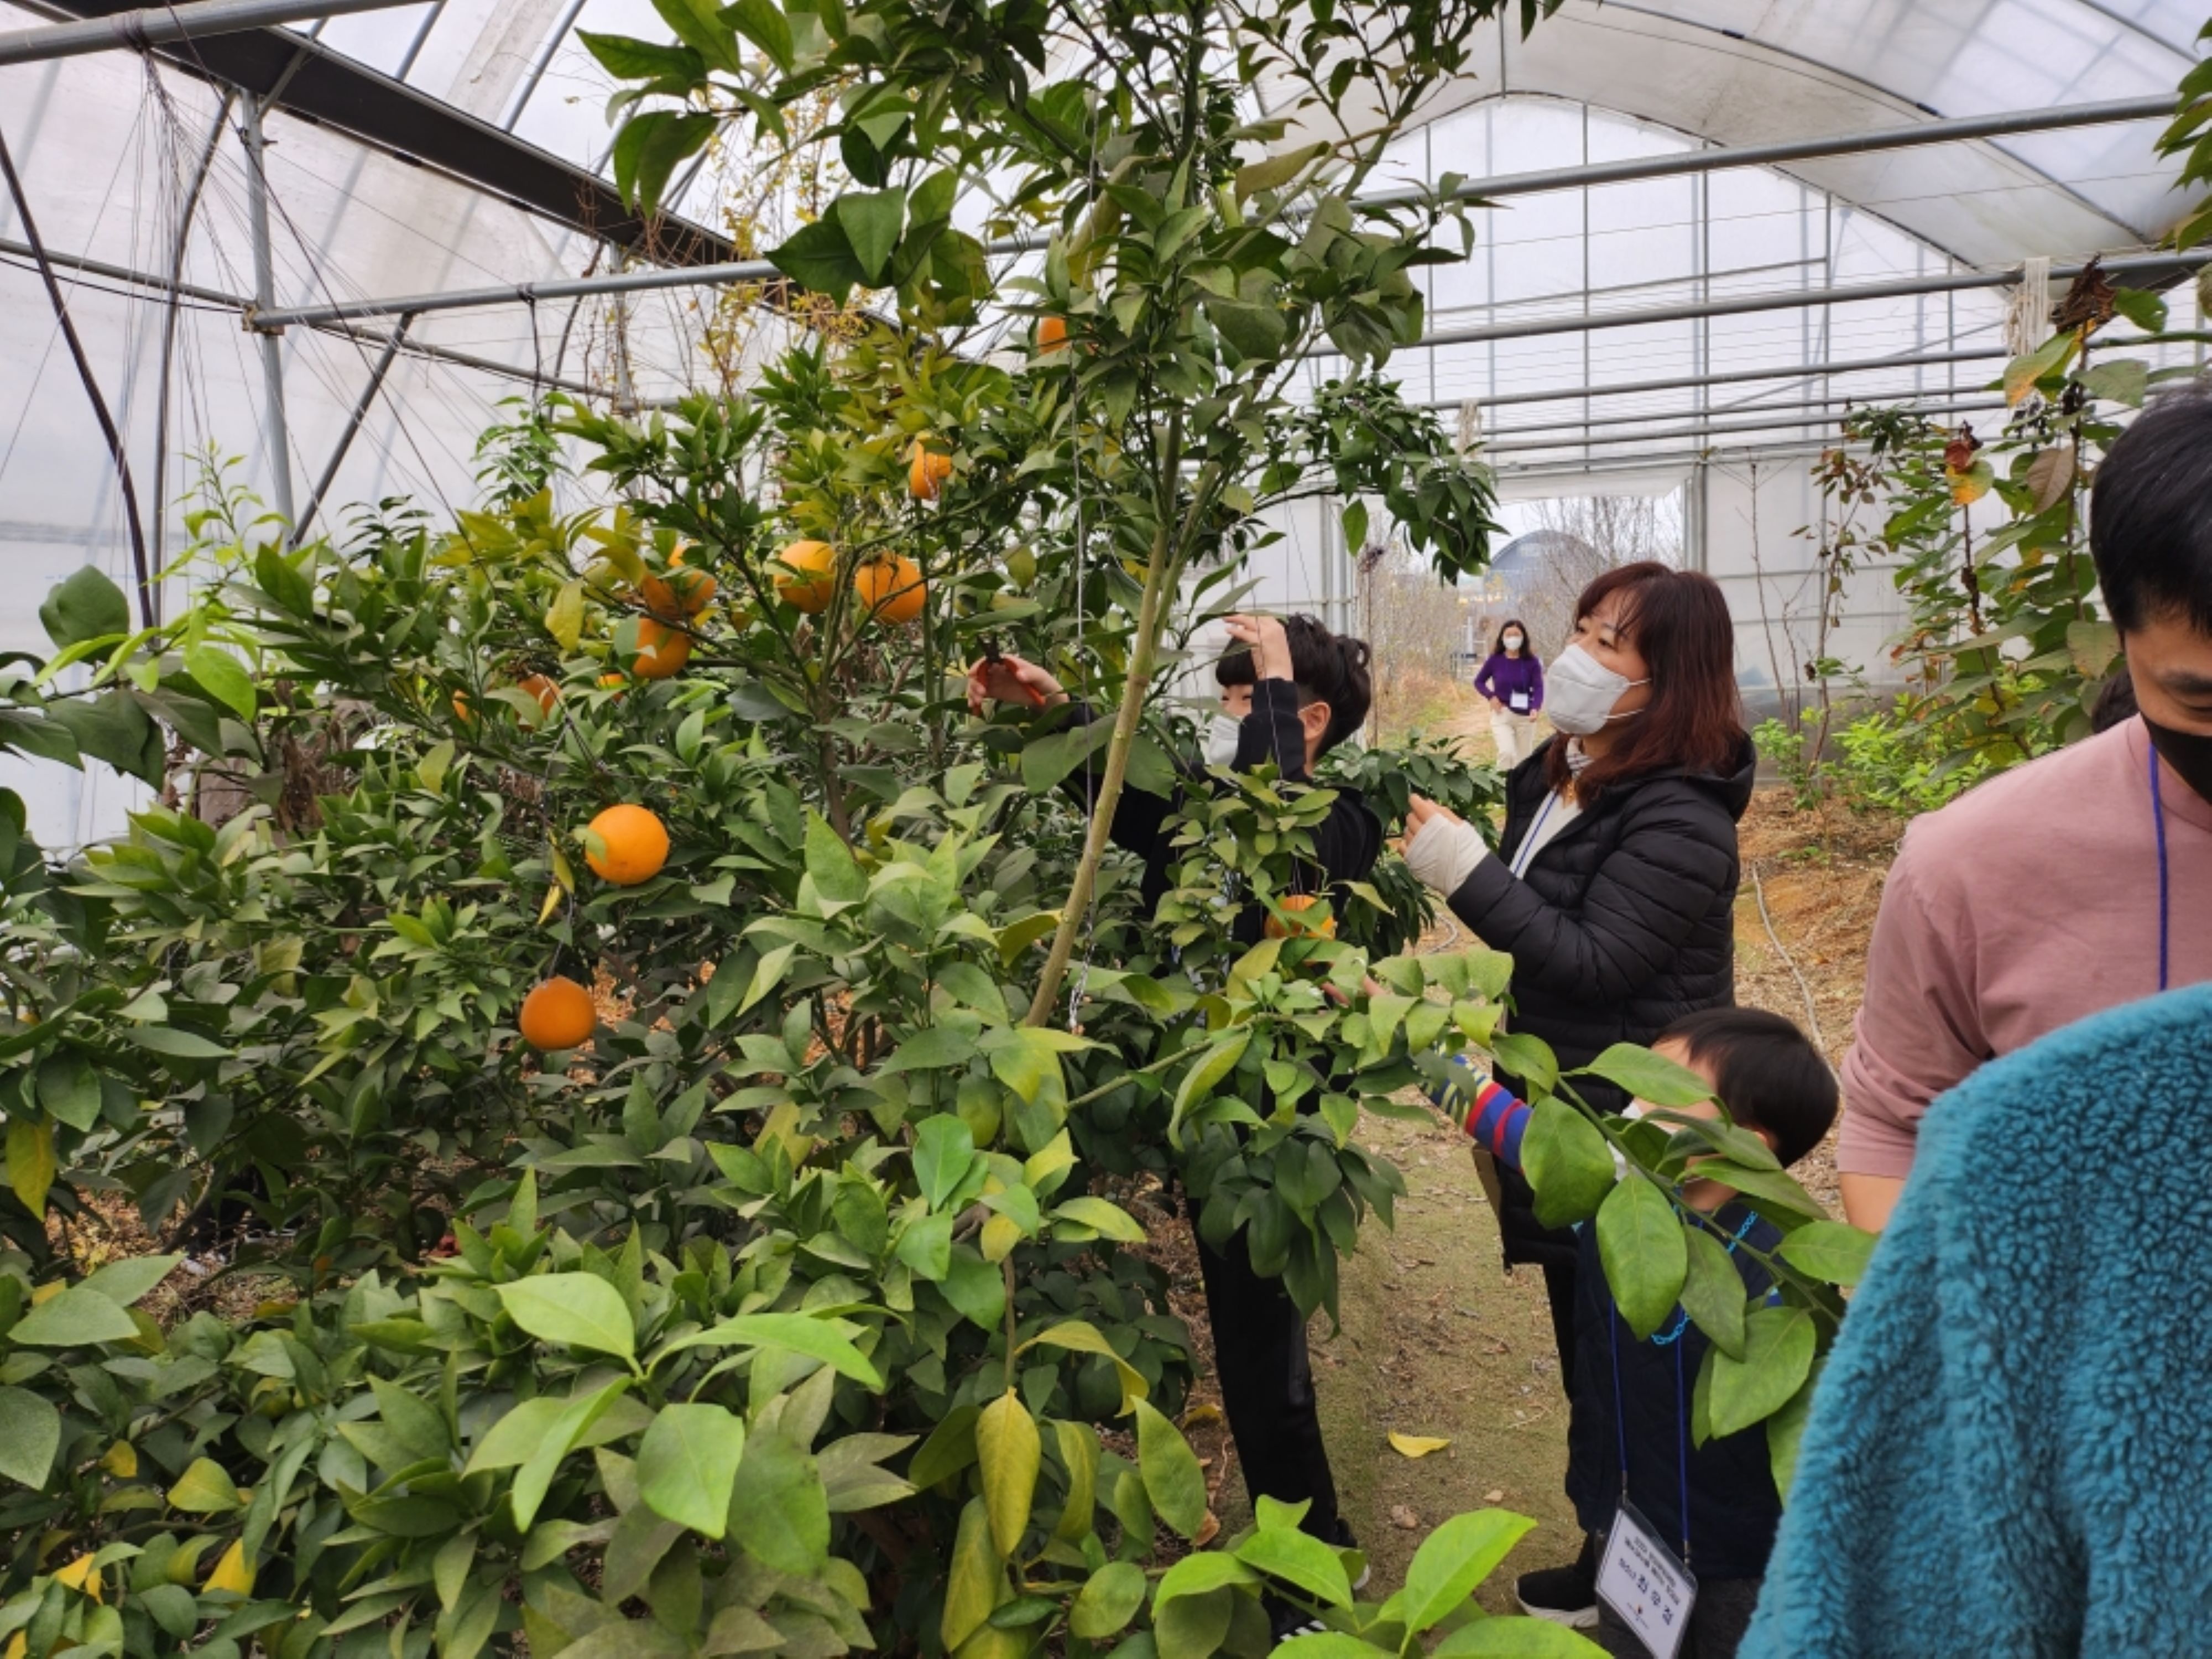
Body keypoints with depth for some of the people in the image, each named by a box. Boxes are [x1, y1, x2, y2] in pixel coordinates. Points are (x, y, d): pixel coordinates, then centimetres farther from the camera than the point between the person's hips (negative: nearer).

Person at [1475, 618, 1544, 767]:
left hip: (1525, 717, 1)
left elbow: (1538, 688, -11)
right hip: (1502, 715, -1)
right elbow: (1479, 682, 10)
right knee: (1507, 752, -23)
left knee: (1524, 761, 10)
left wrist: (1535, 709, -30)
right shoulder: (1495, 660, -3)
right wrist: (1491, 696, -9)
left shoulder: (1531, 662, -5)